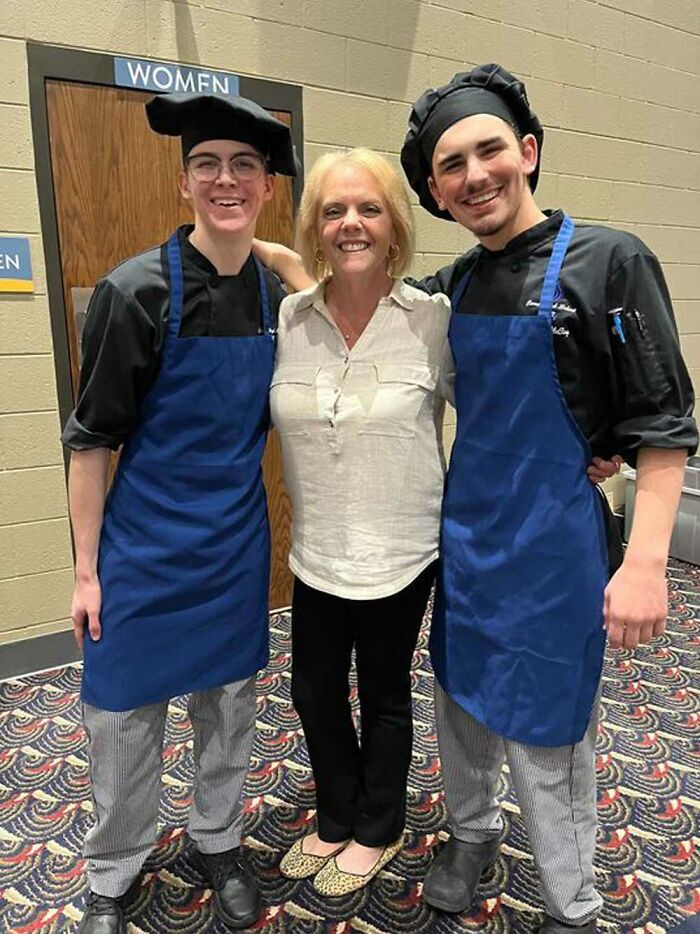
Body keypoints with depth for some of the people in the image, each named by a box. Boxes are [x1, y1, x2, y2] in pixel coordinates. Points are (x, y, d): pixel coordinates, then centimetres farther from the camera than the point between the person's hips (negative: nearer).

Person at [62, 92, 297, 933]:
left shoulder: (277, 297, 0)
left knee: (229, 701, 18)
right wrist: (86, 570, -8)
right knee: (123, 715, 11)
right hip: (144, 544, -3)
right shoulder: (135, 292, -13)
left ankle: (217, 842, 44)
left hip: (239, 541, 4)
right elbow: (91, 440, -10)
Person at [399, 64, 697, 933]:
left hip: (554, 542, -5)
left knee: (545, 737, 8)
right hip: (464, 533, 6)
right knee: (461, 703, 21)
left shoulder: (609, 261, -11)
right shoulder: (450, 289, 5)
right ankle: (471, 832, 49)